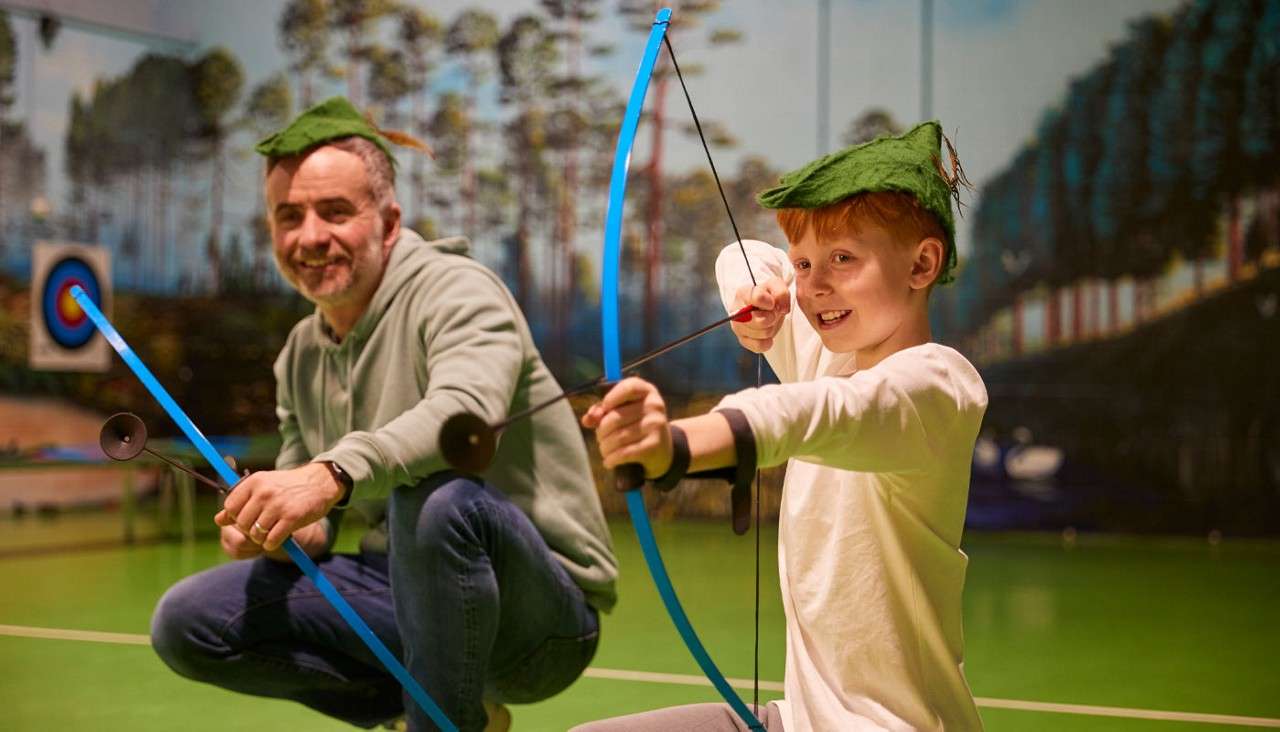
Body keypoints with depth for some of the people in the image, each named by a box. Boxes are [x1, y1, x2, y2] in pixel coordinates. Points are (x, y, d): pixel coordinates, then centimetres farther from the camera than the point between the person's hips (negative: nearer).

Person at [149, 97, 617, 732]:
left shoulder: (456, 290, -12)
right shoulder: (300, 357, 11)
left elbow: (467, 408, -35)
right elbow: (311, 529, 14)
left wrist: (332, 474, -50)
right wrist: (273, 527, -10)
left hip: (541, 613, -7)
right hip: (406, 592, 7)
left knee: (439, 496, -39)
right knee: (185, 624, -4)